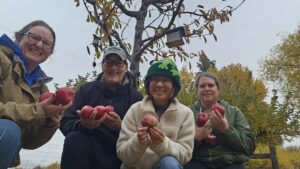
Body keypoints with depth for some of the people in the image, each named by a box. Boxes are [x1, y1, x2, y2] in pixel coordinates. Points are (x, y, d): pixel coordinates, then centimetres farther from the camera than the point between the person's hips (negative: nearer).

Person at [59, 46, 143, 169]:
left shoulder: (135, 97, 3)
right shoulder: (87, 89, 5)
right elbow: (65, 123, -2)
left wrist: (121, 127, -23)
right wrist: (83, 125, -25)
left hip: (119, 157, -1)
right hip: (89, 152, 2)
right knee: (75, 138, -28)